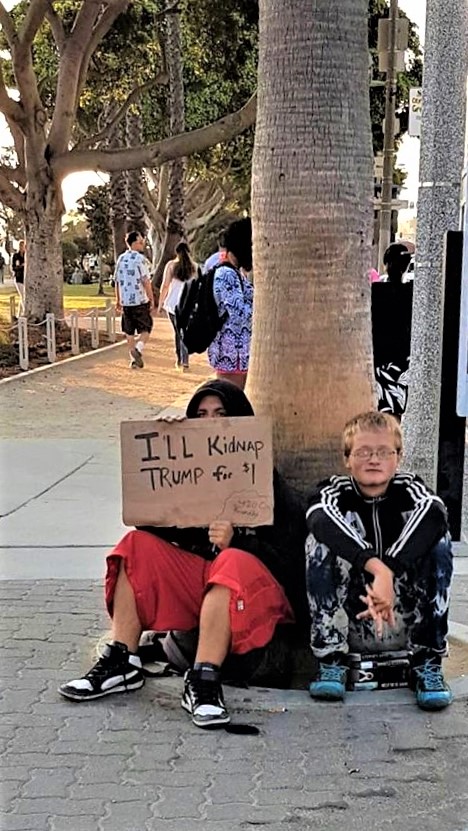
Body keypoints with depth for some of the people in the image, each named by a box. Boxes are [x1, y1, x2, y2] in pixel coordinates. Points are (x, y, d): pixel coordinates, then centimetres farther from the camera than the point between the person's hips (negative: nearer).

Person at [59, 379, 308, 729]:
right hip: (196, 576, 6)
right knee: (139, 545, -11)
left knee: (233, 562, -36)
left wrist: (235, 541, -27)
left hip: (257, 587, -5)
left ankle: (203, 681, -42)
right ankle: (122, 664, -20)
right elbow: (151, 524, 6)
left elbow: (285, 558, -10)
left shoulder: (265, 480, -2)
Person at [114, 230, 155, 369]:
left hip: (125, 301, 5)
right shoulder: (140, 259, -11)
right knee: (145, 329, 7)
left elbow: (117, 281, 12)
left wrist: (118, 301, 19)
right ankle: (139, 348, -17)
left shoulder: (121, 259, 8)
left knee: (129, 332, 12)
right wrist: (152, 299, -8)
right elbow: (146, 281, -14)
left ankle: (134, 360, 15)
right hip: (141, 300, -5)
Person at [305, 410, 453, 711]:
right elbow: (320, 518, -34)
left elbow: (434, 512, -30)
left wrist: (389, 574, -45)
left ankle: (428, 663, -18)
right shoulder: (335, 490, -8)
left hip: (405, 606, 1)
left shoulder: (408, 487, -5)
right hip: (349, 605, -1)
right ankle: (332, 660, -22)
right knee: (323, 538, -24)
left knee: (437, 537, -22)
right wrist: (376, 567, -50)